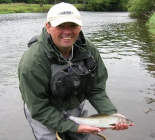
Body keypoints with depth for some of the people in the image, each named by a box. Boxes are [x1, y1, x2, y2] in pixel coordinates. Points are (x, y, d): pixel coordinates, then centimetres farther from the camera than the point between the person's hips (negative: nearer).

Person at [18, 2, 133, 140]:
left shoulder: (89, 49, -15)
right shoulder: (32, 62, -30)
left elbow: (97, 89, -8)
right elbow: (39, 109, -24)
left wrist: (111, 114, -22)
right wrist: (74, 126, -27)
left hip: (77, 108, 5)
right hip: (45, 115, -4)